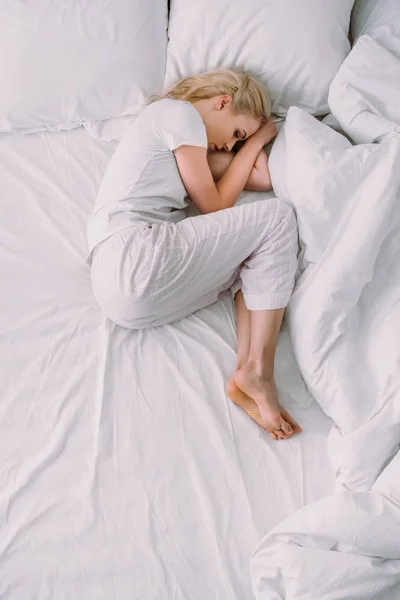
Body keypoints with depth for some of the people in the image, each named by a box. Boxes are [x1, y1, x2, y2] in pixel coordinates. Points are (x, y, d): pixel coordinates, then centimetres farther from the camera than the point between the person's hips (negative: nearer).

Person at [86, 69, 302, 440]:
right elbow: (215, 205, 3)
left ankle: (247, 370, -13)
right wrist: (255, 139, 12)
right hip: (135, 256, -10)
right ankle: (259, 370, -16)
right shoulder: (179, 114, 2)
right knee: (277, 218, -4)